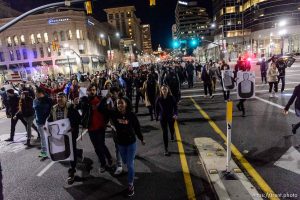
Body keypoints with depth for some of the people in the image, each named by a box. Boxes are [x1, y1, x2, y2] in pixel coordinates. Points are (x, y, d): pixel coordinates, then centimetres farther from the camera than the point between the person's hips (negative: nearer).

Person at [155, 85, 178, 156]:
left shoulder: (171, 98, -12)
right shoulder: (159, 99, -9)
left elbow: (175, 106, -10)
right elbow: (157, 108, 2)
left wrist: (175, 114, -27)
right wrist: (157, 116, 7)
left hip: (171, 117, 1)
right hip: (162, 118, 0)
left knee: (171, 129, 21)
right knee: (165, 132, 0)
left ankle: (172, 136, 60)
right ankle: (166, 149, 7)